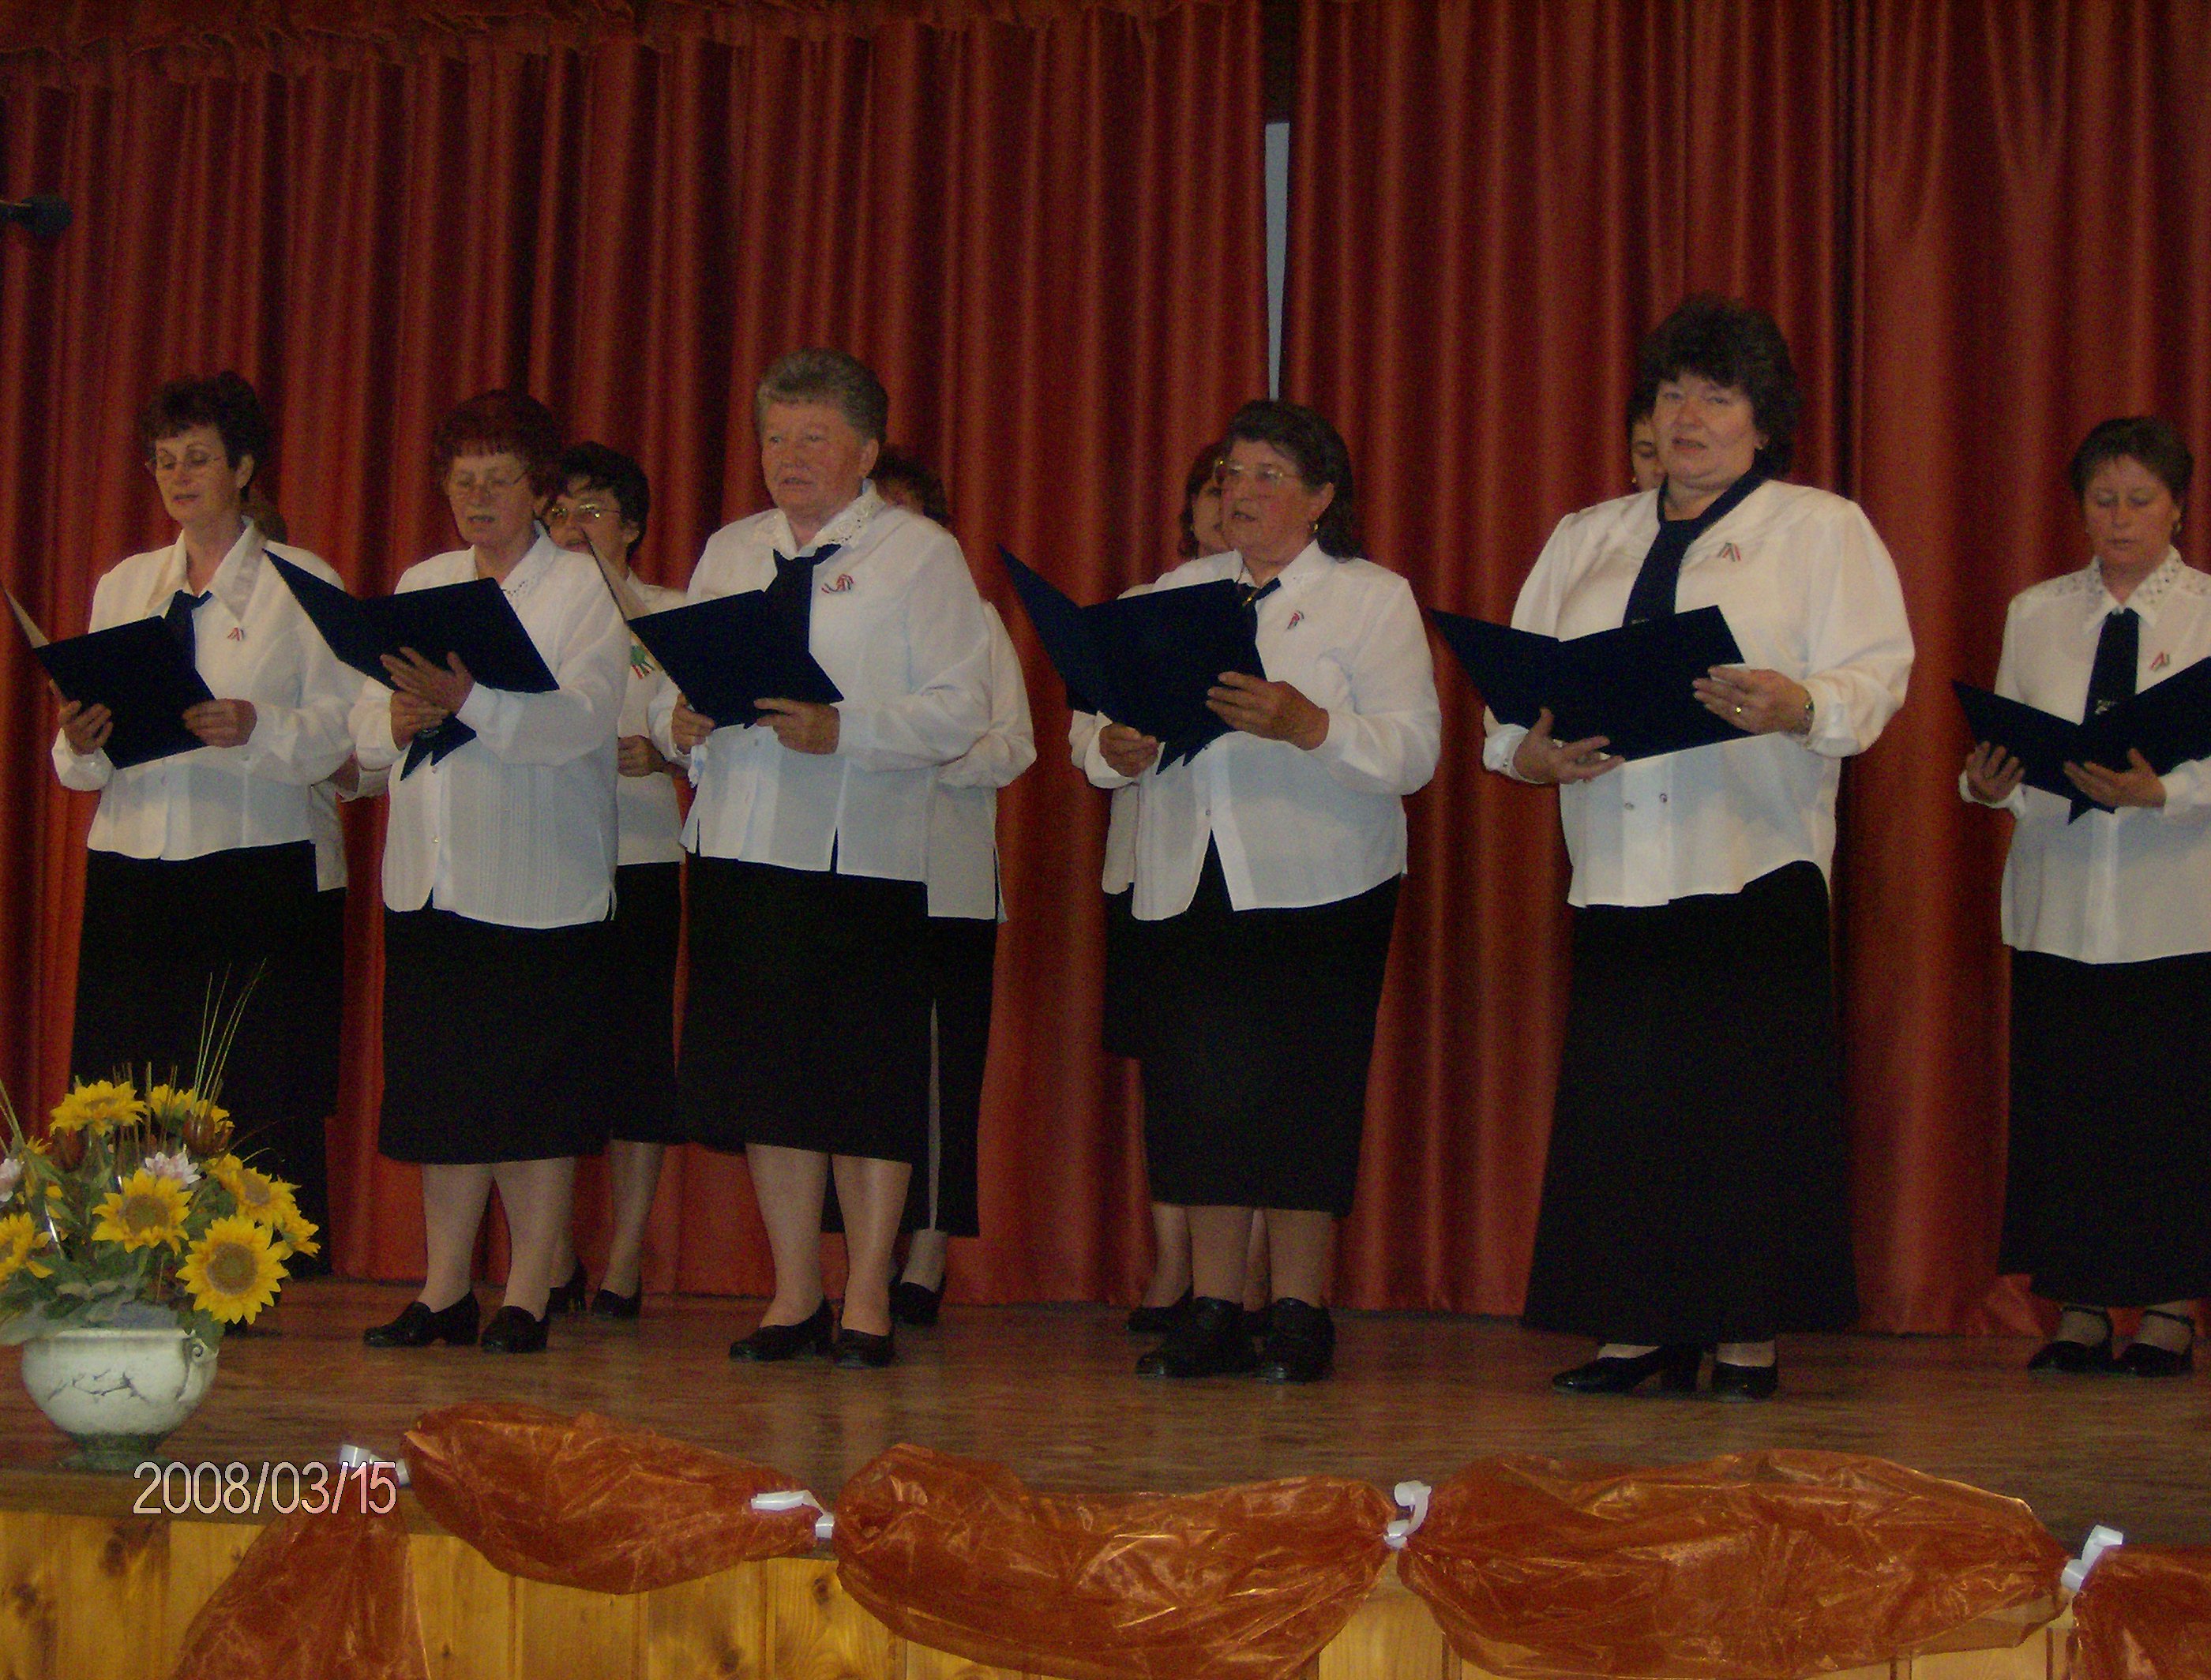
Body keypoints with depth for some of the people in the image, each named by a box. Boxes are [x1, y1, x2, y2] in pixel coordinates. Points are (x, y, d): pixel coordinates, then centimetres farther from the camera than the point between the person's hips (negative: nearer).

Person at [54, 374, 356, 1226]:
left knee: (254, 1105, -8)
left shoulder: (301, 584, 6)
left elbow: (342, 731, -4)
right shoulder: (124, 584, 19)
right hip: (132, 867, 4)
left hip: (254, 866, -4)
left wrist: (258, 729, -22)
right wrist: (81, 742, -7)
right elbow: (81, 762, 16)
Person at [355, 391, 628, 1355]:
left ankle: (528, 1296, 5)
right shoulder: (420, 584, 17)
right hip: (431, 877, 5)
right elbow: (367, 724, 13)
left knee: (535, 1094, -3)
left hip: (539, 881, -5)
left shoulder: (583, 588, 0)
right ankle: (443, 1291, 15)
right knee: (442, 1090, 7)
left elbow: (579, 718, -16)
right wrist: (398, 719, -10)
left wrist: (467, 698, -27)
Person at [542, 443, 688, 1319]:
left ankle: (626, 1257, 3)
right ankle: (553, 1257, 9)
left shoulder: (669, 617, 7)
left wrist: (659, 753, -18)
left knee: (635, 1045, -3)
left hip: (639, 858, -2)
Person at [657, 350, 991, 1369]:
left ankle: (867, 1300, 8)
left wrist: (841, 731, -20)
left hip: (865, 855, -5)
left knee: (868, 1080, -2)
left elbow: (960, 710, -8)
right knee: (764, 1072, 6)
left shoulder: (920, 555, 1)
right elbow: (674, 684, 19)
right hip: (741, 847, 5)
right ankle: (794, 1293, 16)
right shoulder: (727, 554, 19)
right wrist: (679, 723, -5)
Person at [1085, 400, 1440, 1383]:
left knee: (1302, 1096, -3)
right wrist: (1117, 752, -11)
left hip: (1317, 888, -4)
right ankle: (1213, 1311, 10)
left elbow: (1412, 751, -8)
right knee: (1200, 1092, 2)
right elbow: (1108, 723, 12)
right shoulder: (1175, 594, 17)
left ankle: (1300, 1318, 4)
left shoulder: (1374, 599, 4)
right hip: (1187, 886, 4)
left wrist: (1308, 727, -23)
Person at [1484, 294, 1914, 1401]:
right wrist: (1530, 751, -7)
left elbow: (1875, 676, -2)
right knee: (1621, 1096, 0)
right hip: (1620, 869, 4)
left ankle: (1748, 1337, 3)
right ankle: (1637, 1328, 8)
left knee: (1752, 1096, -5)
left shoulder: (1824, 531, 10)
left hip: (1755, 863, -3)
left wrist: (1796, 706, -23)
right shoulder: (1584, 540, 22)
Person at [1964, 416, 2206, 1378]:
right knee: (2060, 1105, 2)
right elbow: (2008, 751, 9)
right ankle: (2079, 1309, 11)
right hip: (2059, 902, 3)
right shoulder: (2035, 613, 12)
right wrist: (1985, 783, -12)